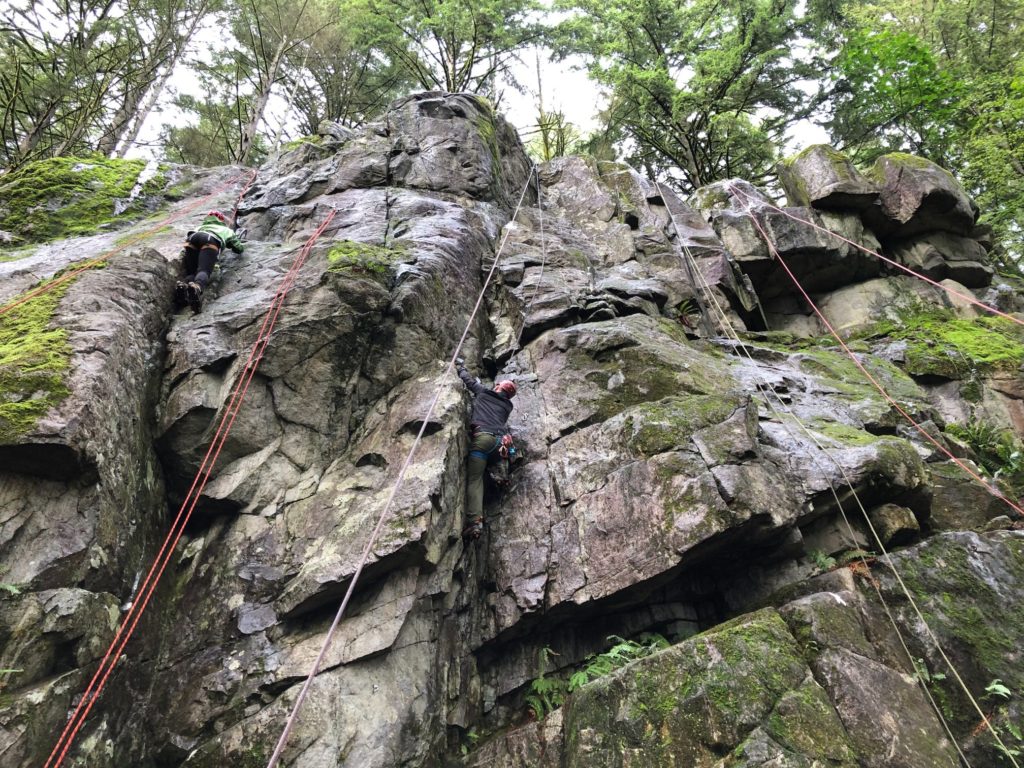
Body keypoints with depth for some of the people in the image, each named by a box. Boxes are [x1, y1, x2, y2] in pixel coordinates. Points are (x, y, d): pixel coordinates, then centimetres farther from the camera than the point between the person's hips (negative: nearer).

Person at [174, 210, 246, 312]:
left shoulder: (201, 227, 48)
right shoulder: (227, 230, 42)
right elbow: (239, 249, 43)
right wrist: (238, 241, 65)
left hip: (192, 237, 3)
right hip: (211, 240, -3)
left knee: (191, 273, 5)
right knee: (204, 271, -22)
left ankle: (182, 284, -33)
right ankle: (197, 287, -59)